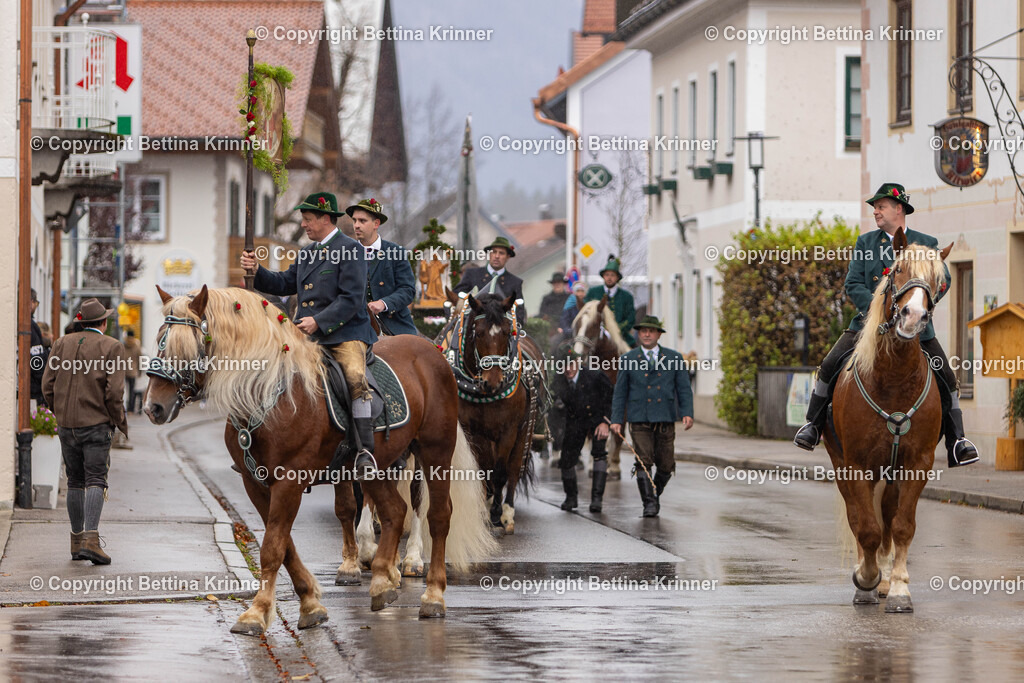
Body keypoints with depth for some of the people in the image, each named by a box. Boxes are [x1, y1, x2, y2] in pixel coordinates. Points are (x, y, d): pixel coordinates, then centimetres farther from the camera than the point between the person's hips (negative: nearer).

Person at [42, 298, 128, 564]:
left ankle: (77, 541, 15)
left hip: (66, 424, 4)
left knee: (75, 482, 12)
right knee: (95, 480, -5)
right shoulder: (112, 347, -5)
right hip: (97, 424, -4)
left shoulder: (62, 344, 7)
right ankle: (91, 539, -20)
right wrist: (121, 422, 2)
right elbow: (114, 392, -12)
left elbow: (48, 385, 4)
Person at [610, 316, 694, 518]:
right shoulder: (628, 359, 7)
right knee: (644, 462, -11)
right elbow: (620, 392, 8)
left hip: (665, 420, 1)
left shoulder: (674, 358, 8)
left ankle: (655, 493, 28)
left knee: (666, 465, 3)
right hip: (640, 420, -1)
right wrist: (616, 420, -1)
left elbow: (684, 389, 6)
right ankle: (649, 503, -8)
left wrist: (687, 413, -8)